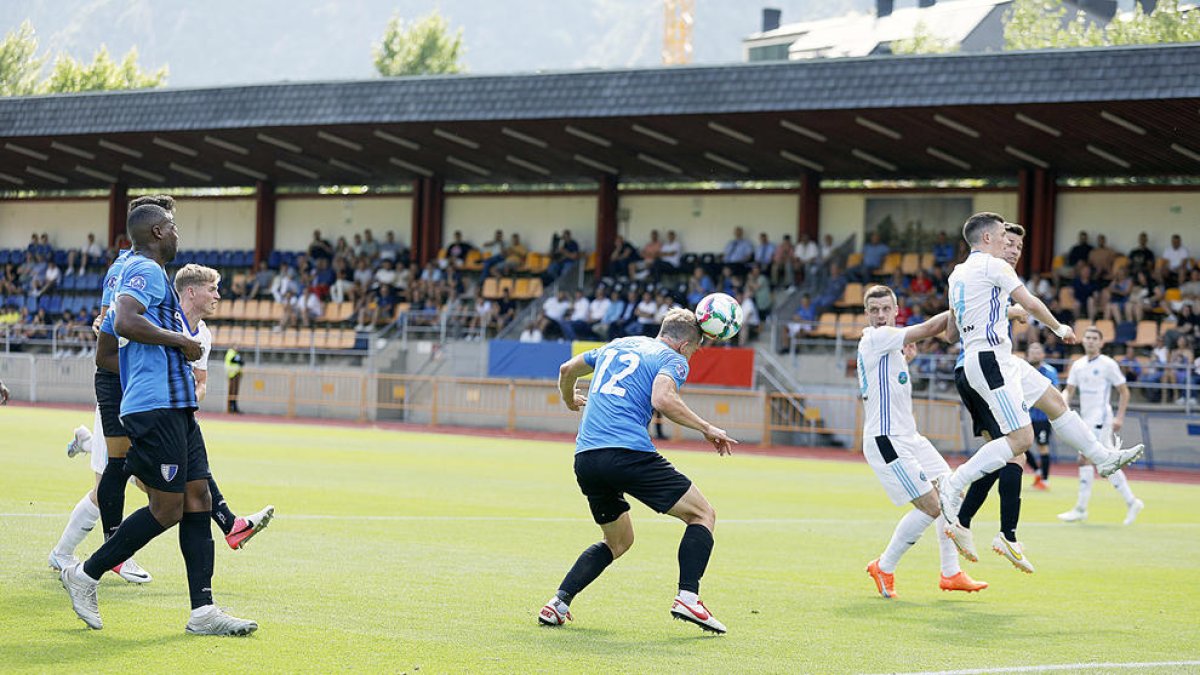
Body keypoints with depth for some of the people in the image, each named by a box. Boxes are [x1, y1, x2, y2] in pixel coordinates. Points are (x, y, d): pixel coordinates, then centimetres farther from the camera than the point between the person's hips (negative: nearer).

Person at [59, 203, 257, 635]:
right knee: (168, 509, -9)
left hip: (175, 407, 11)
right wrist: (180, 340, -17)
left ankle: (203, 611, 1)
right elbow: (124, 322, -26)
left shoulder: (149, 272, 22)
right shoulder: (145, 269, -10)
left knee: (198, 499, 3)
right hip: (156, 407, -11)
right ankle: (86, 575, 3)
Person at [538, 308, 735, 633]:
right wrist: (707, 429, -7)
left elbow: (567, 369, 37)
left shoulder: (617, 346, 26)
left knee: (619, 541, 25)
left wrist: (570, 401, 57)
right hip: (628, 453, -7)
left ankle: (559, 602, 11)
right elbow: (662, 399, -16)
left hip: (584, 460, 7)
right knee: (702, 514, 5)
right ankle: (687, 597, -11)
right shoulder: (673, 359, 5)